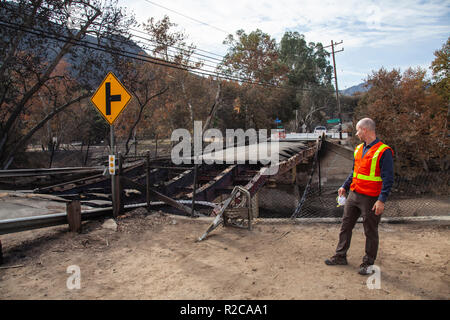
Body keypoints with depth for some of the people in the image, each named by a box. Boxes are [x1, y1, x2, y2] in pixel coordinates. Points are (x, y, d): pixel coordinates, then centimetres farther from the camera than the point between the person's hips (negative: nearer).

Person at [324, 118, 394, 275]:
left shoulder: (383, 151, -14)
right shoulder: (359, 149, 10)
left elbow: (388, 179, -16)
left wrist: (381, 200, -21)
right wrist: (345, 186, 18)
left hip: (370, 199, -8)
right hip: (353, 195, 8)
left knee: (370, 231, 6)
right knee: (345, 226, 13)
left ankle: (368, 263, 21)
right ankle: (340, 256, 27)